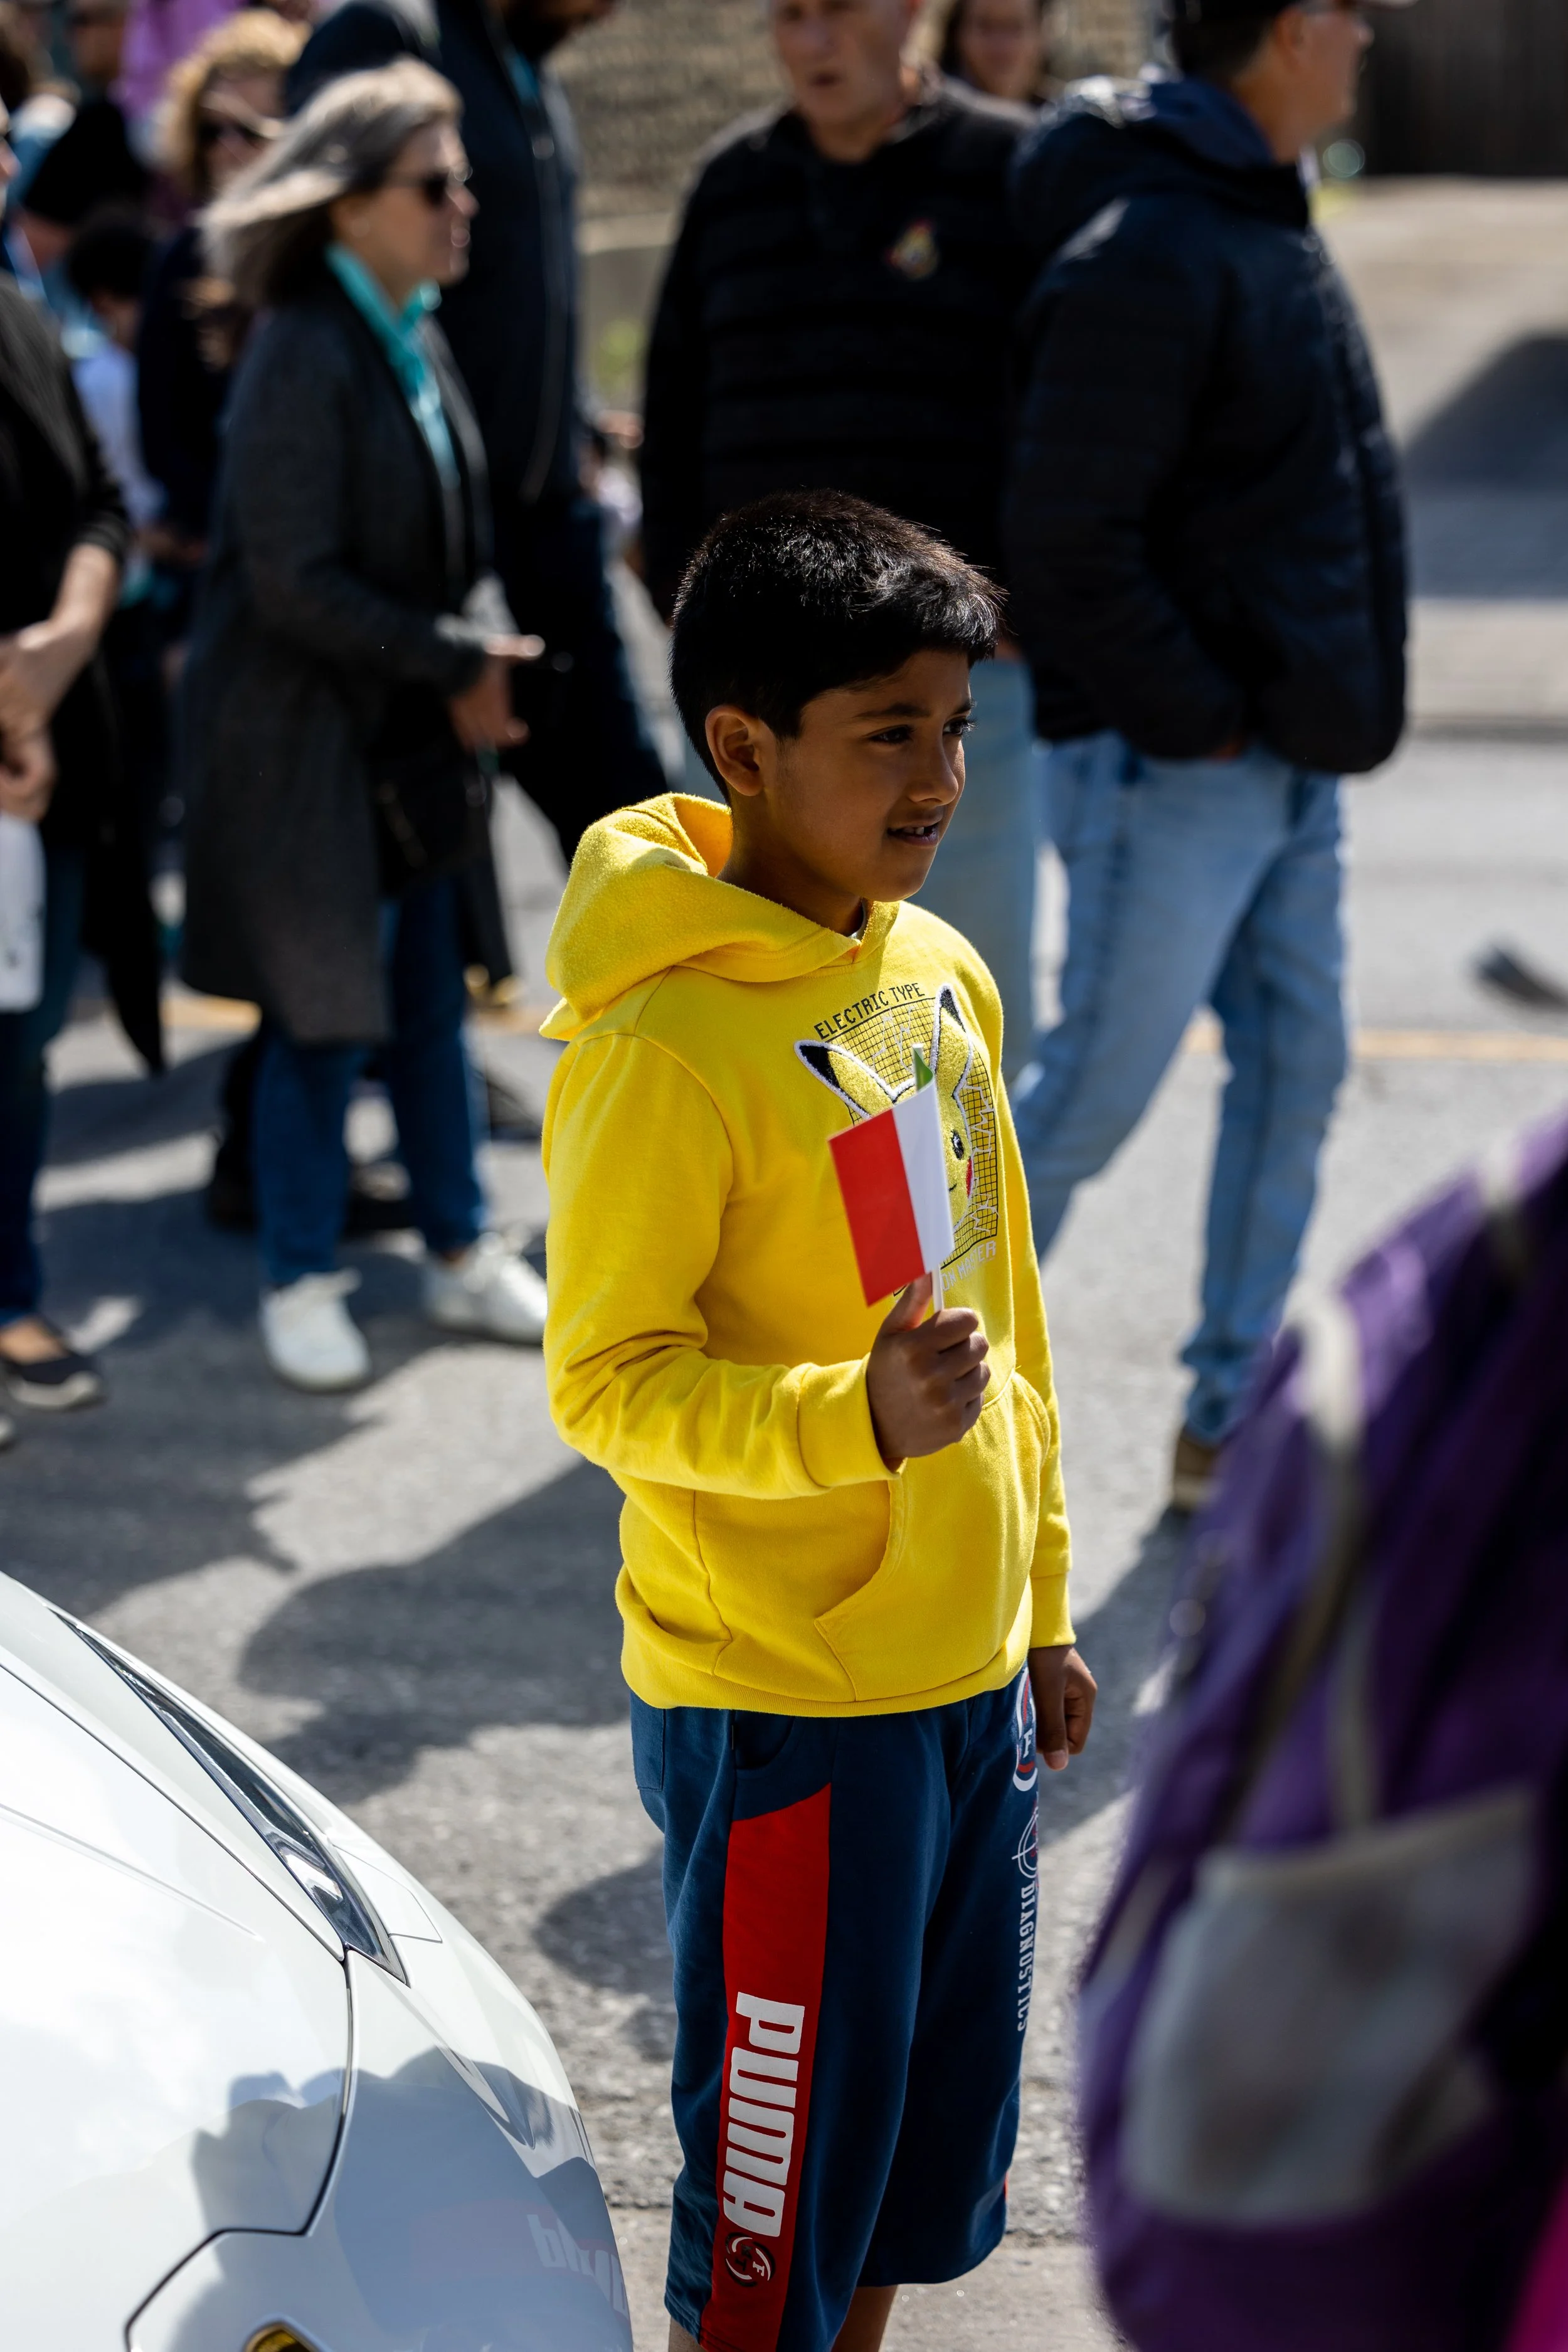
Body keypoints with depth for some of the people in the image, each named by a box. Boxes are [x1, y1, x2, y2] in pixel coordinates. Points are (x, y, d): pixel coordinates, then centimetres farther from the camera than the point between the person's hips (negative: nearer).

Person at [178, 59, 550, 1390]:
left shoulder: (418, 342, 7)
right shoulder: (306, 356, -18)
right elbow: (294, 583, -20)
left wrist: (485, 655, -4)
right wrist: (455, 661, -17)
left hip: (414, 737, 8)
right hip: (306, 744, -8)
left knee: (431, 1000, 14)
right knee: (326, 1018, 0)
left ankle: (462, 1256, 26)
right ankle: (302, 1285, 16)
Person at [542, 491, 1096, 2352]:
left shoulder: (943, 975, 6)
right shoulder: (663, 1046, -19)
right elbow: (605, 1382, -18)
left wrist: (1037, 1604, 18)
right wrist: (854, 1419, -32)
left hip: (965, 1684, 8)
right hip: (782, 1707, -8)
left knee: (931, 2144, 20)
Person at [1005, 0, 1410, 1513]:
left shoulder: (1263, 225, 12)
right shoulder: (1145, 253, -20)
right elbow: (1067, 541, -23)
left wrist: (1335, 704, 11)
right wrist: (1195, 719, -17)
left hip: (1285, 763, 10)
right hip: (1170, 768, -10)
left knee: (1295, 1072, 12)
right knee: (1095, 1092, -1)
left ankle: (1232, 1426, 22)